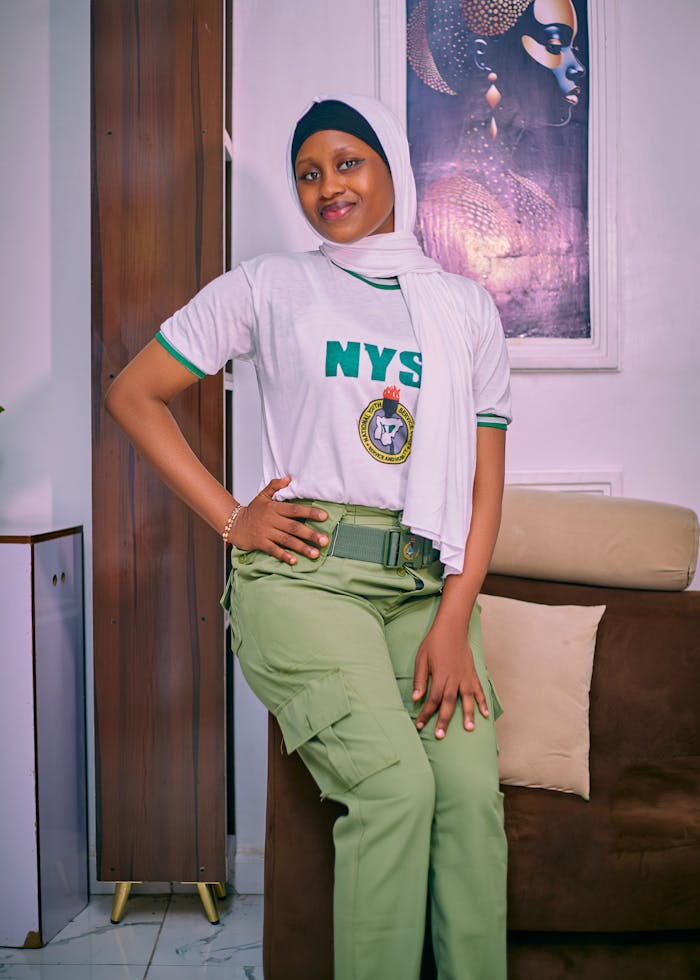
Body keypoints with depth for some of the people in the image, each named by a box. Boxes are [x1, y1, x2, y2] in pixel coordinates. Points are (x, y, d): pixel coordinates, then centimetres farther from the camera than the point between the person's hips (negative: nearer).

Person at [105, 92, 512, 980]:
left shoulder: (465, 306, 15)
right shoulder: (269, 287, 9)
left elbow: (485, 481, 10)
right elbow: (133, 395, 9)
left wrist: (452, 623, -3)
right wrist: (229, 518, 1)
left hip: (428, 582, 3)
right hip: (303, 573, -3)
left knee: (472, 788, -14)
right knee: (394, 783, -20)